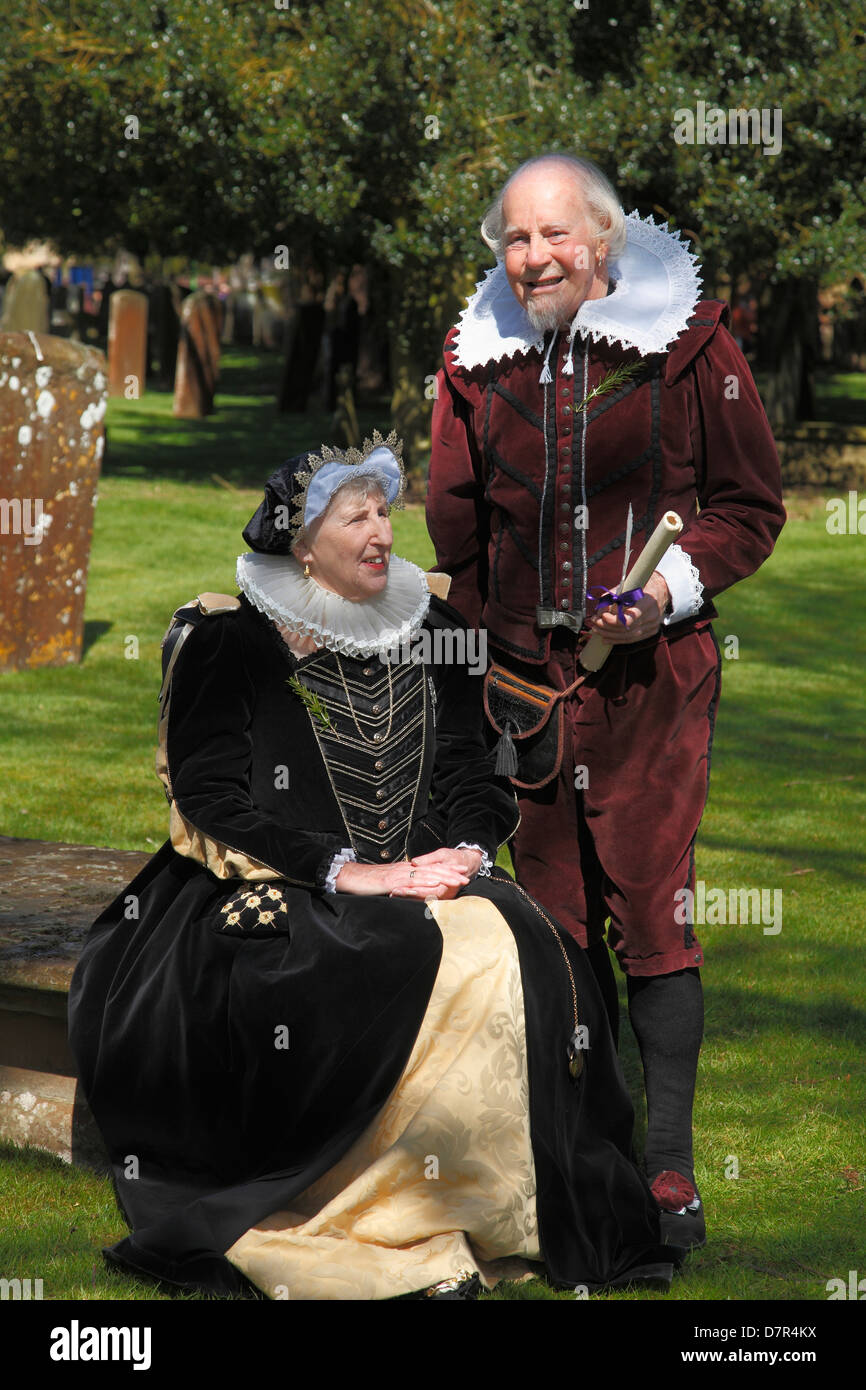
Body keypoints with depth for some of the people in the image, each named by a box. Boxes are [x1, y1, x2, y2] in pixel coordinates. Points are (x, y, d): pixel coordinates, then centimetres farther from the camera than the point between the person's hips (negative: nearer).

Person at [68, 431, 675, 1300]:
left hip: (425, 878, 5)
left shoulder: (430, 631, 15)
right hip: (283, 894, -5)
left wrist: (466, 848, -8)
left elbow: (470, 770, 15)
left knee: (528, 955, -28)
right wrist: (343, 871, -18)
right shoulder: (230, 641, 0)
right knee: (426, 964, -35)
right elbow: (212, 793, -8)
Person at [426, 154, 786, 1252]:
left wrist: (672, 586, -13)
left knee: (651, 908, -8)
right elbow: (457, 528, 19)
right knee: (555, 907, 8)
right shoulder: (477, 361, 7)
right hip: (528, 672, 4)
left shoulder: (689, 347, -4)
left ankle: (668, 1162, -1)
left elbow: (751, 504, 2)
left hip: (653, 672, -4)